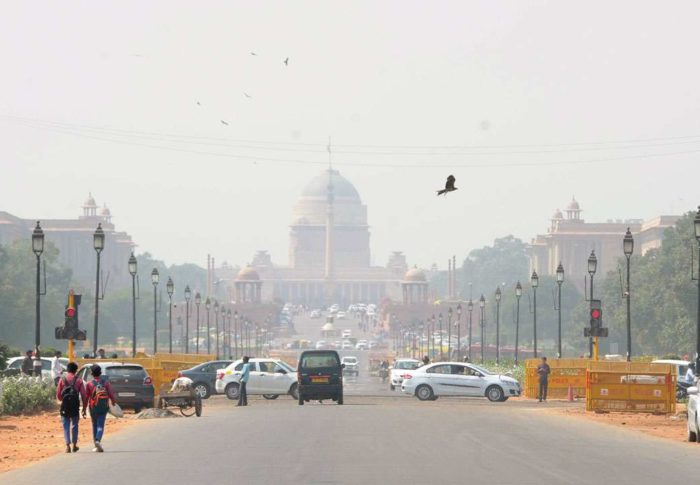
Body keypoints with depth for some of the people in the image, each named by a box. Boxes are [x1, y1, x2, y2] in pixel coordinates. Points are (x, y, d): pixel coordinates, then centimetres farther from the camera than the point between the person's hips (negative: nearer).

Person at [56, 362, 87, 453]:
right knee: (74, 425, 16)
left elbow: (58, 395, 2)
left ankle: (67, 445, -7)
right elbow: (84, 395, -2)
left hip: (65, 405, 0)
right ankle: (74, 445, 19)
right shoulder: (78, 380, 1)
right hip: (75, 406, 0)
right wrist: (84, 408, 5)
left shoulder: (62, 380, 1)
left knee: (66, 426, 4)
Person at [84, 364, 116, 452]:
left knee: (95, 425, 14)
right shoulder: (106, 382, -4)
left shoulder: (89, 384, -5)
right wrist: (113, 402, 18)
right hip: (104, 407, 0)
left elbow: (86, 398, -3)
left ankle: (97, 446, 17)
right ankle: (98, 440, -26)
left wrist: (84, 410, 5)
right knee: (100, 425, 0)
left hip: (93, 408, 0)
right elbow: (111, 394, -4)